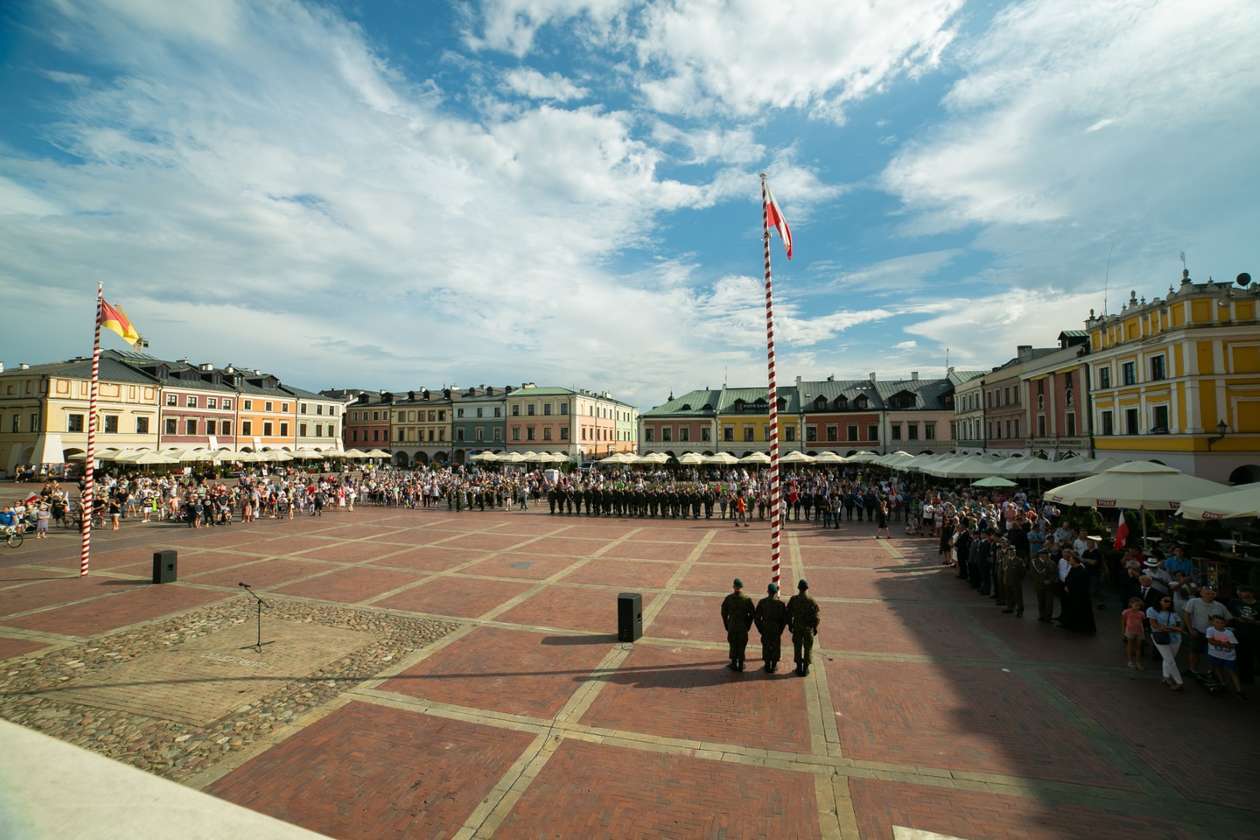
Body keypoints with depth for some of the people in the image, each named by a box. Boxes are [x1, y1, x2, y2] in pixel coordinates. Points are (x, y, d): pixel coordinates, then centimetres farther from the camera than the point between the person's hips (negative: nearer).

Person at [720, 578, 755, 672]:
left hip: (732, 626, 0)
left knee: (733, 645, 13)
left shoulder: (728, 598, -10)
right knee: (741, 646, 11)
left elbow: (724, 613, -4)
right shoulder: (747, 599, -11)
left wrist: (727, 626, 7)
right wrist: (748, 626, 6)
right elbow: (751, 614, -6)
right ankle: (740, 665, 17)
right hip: (743, 627, 0)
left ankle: (734, 664, 19)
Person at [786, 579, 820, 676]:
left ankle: (799, 669, 20)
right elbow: (815, 617, -11)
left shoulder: (793, 599, -11)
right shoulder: (812, 601, -15)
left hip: (797, 628, 1)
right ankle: (805, 669, 19)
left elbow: (789, 614, -4)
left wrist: (790, 625, 9)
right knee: (808, 649, 14)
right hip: (808, 628, -1)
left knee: (797, 648, 13)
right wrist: (815, 628, 4)